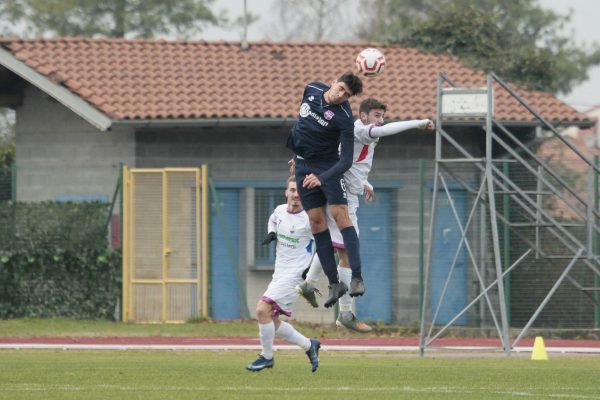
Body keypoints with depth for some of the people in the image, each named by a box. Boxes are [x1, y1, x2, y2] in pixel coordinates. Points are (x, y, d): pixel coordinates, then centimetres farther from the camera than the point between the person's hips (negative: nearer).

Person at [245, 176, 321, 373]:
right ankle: (309, 345, 23)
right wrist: (271, 233, 9)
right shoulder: (280, 210, 6)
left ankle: (267, 357, -4)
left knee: (262, 309, -19)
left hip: (295, 274, -8)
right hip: (279, 273, 8)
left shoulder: (309, 219, -15)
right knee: (271, 320, 8)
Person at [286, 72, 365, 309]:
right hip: (303, 164, 5)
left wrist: (321, 178, -38)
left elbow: (346, 160, -24)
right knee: (316, 220, -1)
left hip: (328, 166, -5)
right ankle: (334, 283, -1)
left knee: (339, 214, -19)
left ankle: (356, 277, -22)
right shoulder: (312, 90, -5)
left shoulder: (344, 118, -21)